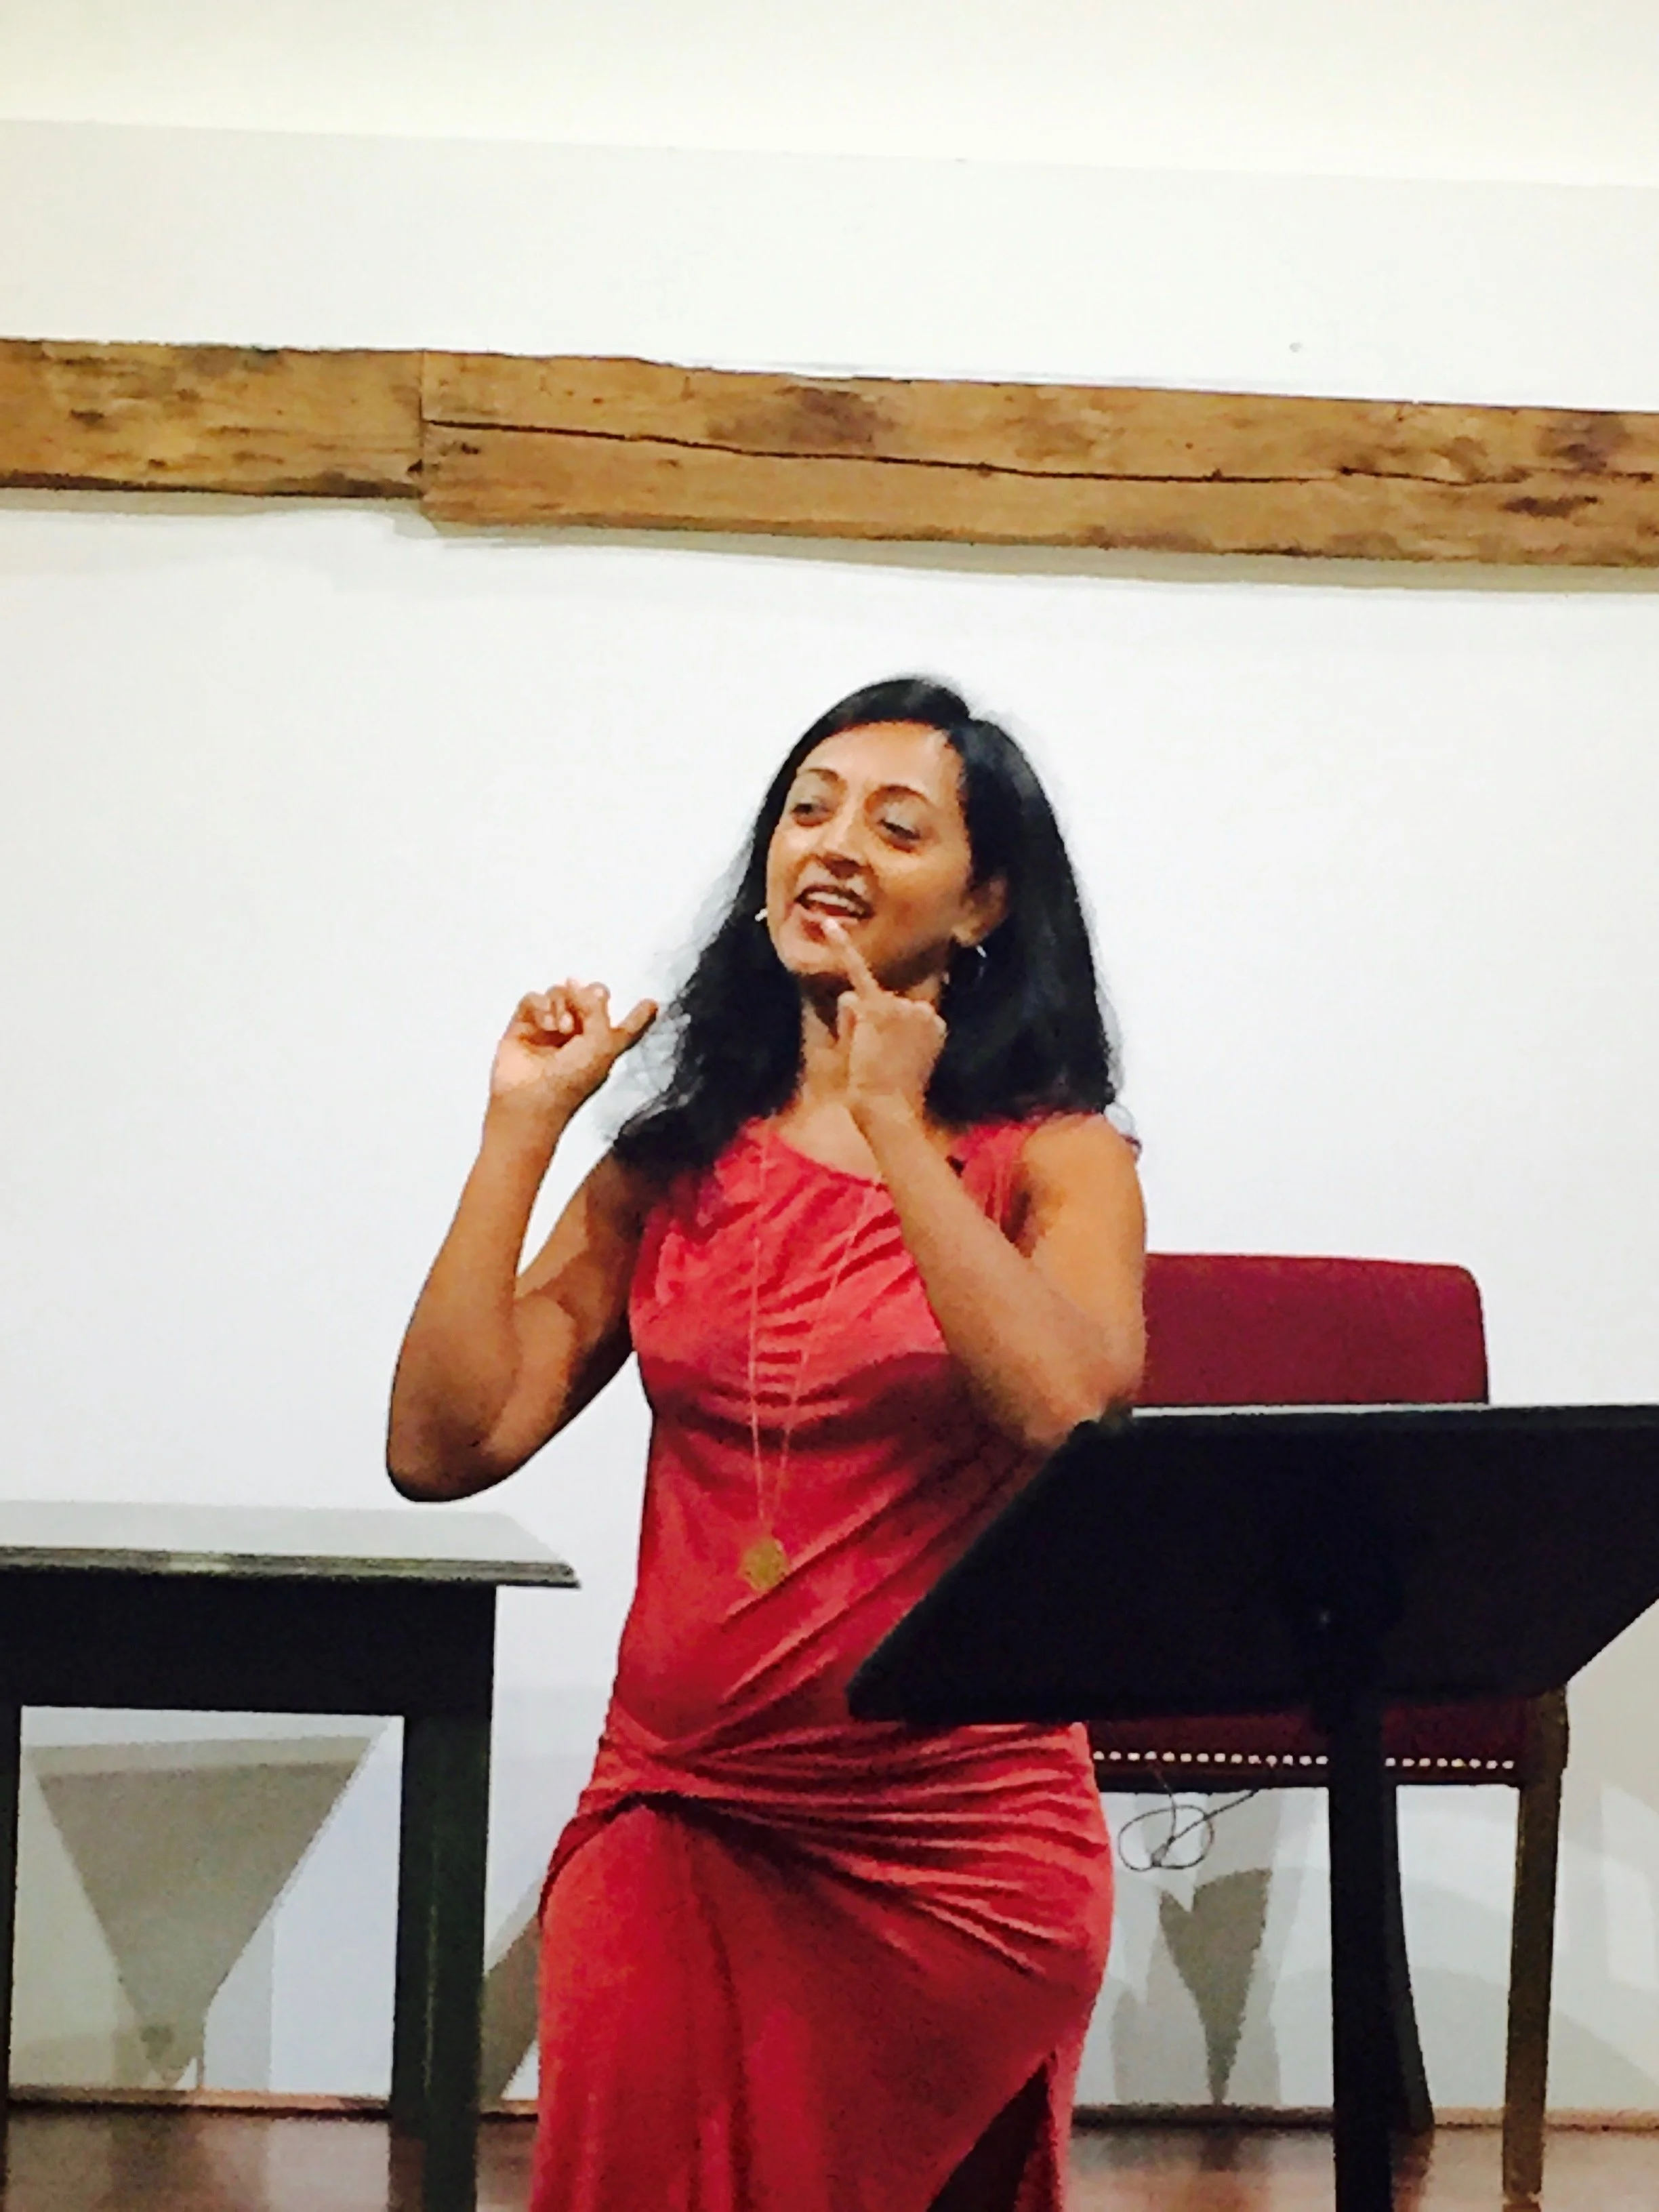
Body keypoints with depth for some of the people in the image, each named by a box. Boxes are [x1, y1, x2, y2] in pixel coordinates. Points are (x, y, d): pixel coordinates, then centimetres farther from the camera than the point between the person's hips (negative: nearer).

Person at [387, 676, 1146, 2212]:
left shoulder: (1050, 1158, -3)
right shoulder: (674, 1164, 5)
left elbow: (1067, 1410, -25)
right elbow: (447, 1445, -3)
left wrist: (895, 1131, -19)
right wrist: (523, 1126, -5)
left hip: (954, 1846, -2)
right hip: (676, 1822, 3)